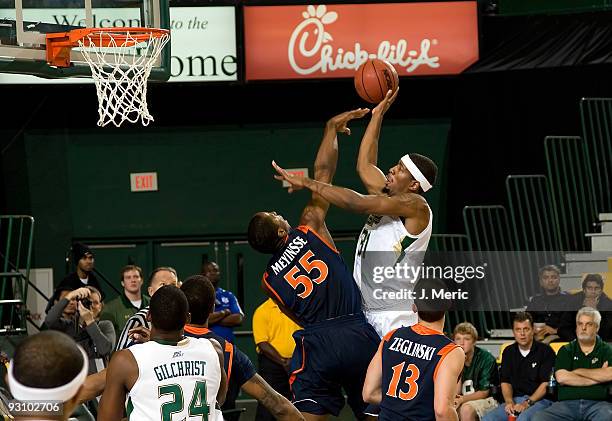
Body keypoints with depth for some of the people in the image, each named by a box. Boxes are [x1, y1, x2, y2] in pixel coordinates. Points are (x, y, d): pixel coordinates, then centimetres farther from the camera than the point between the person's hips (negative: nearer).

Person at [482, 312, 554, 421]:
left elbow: (546, 383, -7)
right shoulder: (508, 352, 16)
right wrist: (509, 402, -7)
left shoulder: (545, 351, -1)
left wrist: (527, 403, -16)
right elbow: (505, 381, 14)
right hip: (515, 400, 5)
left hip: (539, 400, -5)